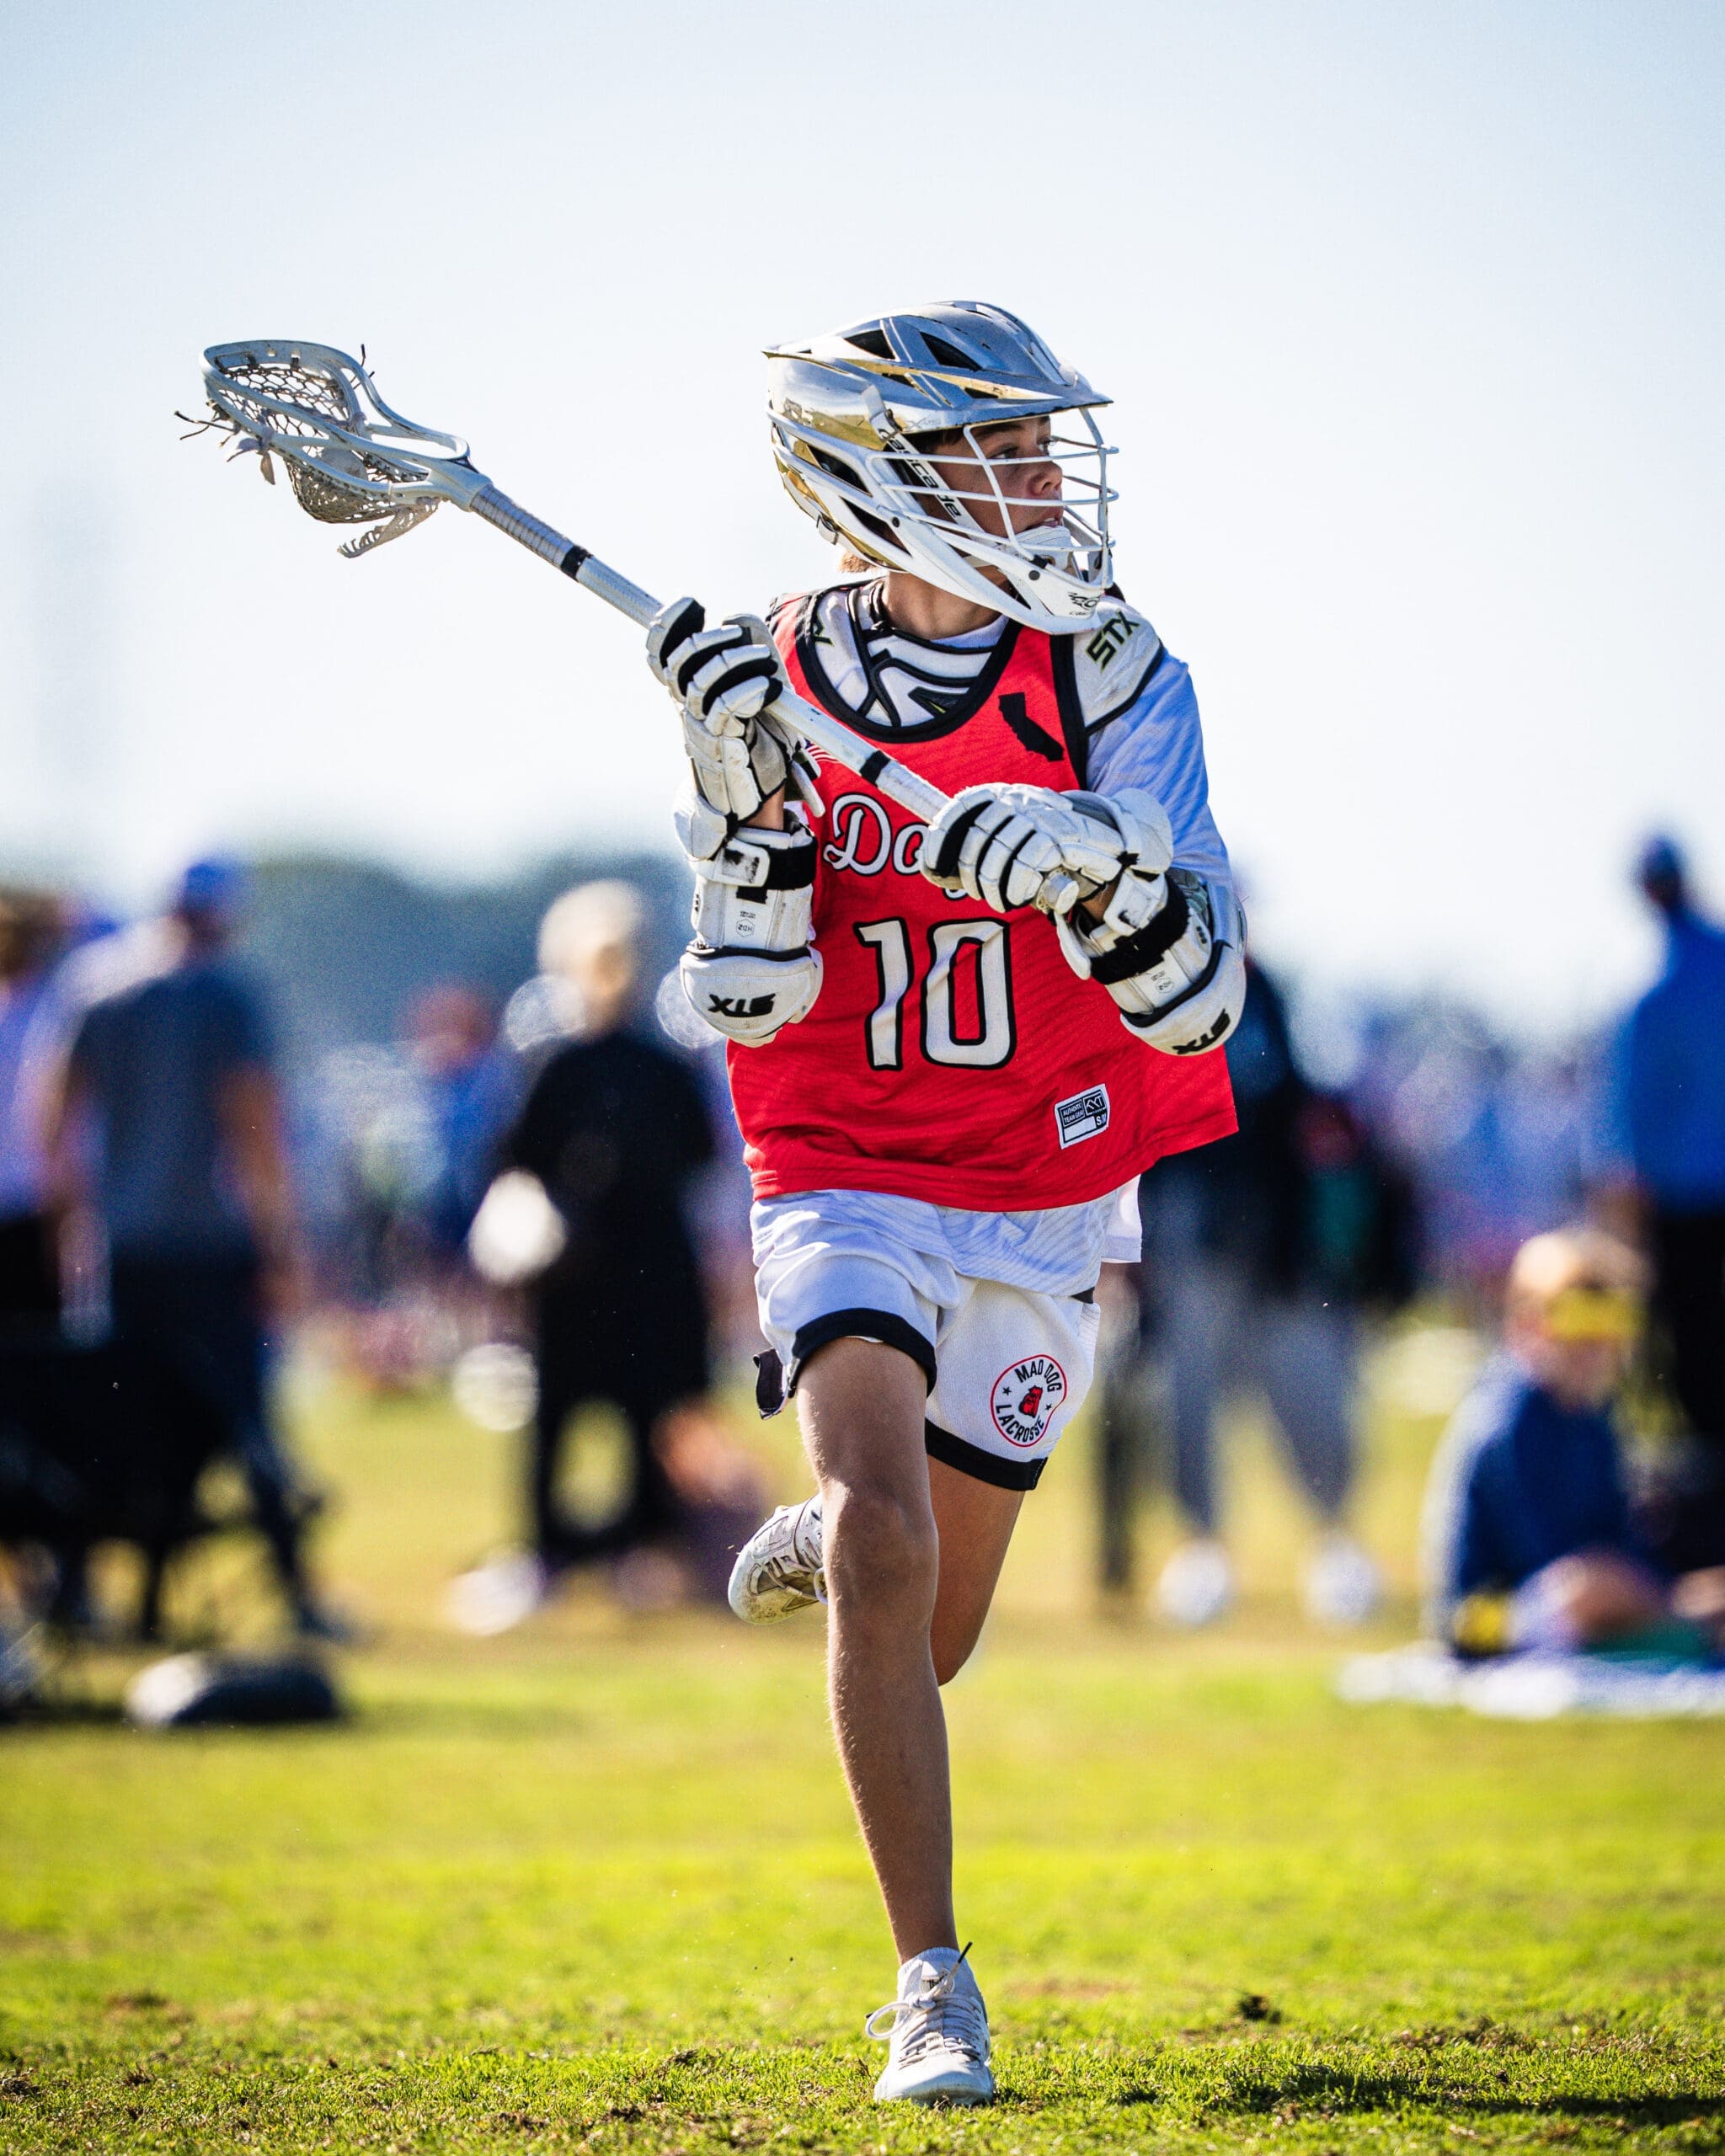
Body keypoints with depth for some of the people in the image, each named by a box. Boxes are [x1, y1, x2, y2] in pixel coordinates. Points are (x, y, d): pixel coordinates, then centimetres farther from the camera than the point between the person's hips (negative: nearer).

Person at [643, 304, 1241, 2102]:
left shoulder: (1106, 676, -11)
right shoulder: (772, 680, -7)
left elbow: (1197, 1002, -17)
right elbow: (747, 1007, -7)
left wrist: (1091, 877, -38)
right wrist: (746, 799, -22)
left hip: (1039, 1201, 1)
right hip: (846, 1185, -1)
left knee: (922, 1635, 10)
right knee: (883, 1554, -23)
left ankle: (830, 1536, 49)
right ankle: (932, 1986, -13)